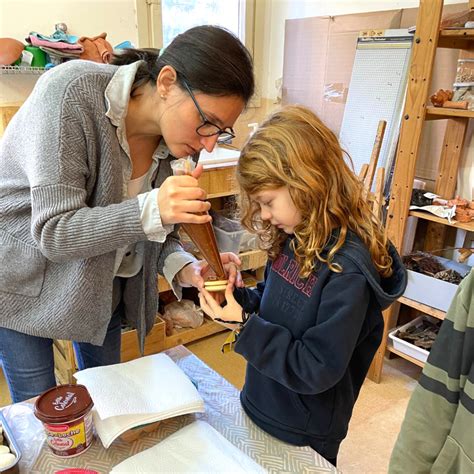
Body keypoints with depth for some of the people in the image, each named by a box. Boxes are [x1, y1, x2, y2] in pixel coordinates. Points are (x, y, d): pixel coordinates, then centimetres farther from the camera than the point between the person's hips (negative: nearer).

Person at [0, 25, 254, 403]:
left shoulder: (170, 133, -12)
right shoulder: (72, 93, -30)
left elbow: (148, 229, -3)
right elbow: (53, 233, -30)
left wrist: (184, 267, -22)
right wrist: (150, 209, -43)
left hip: (101, 284, 5)